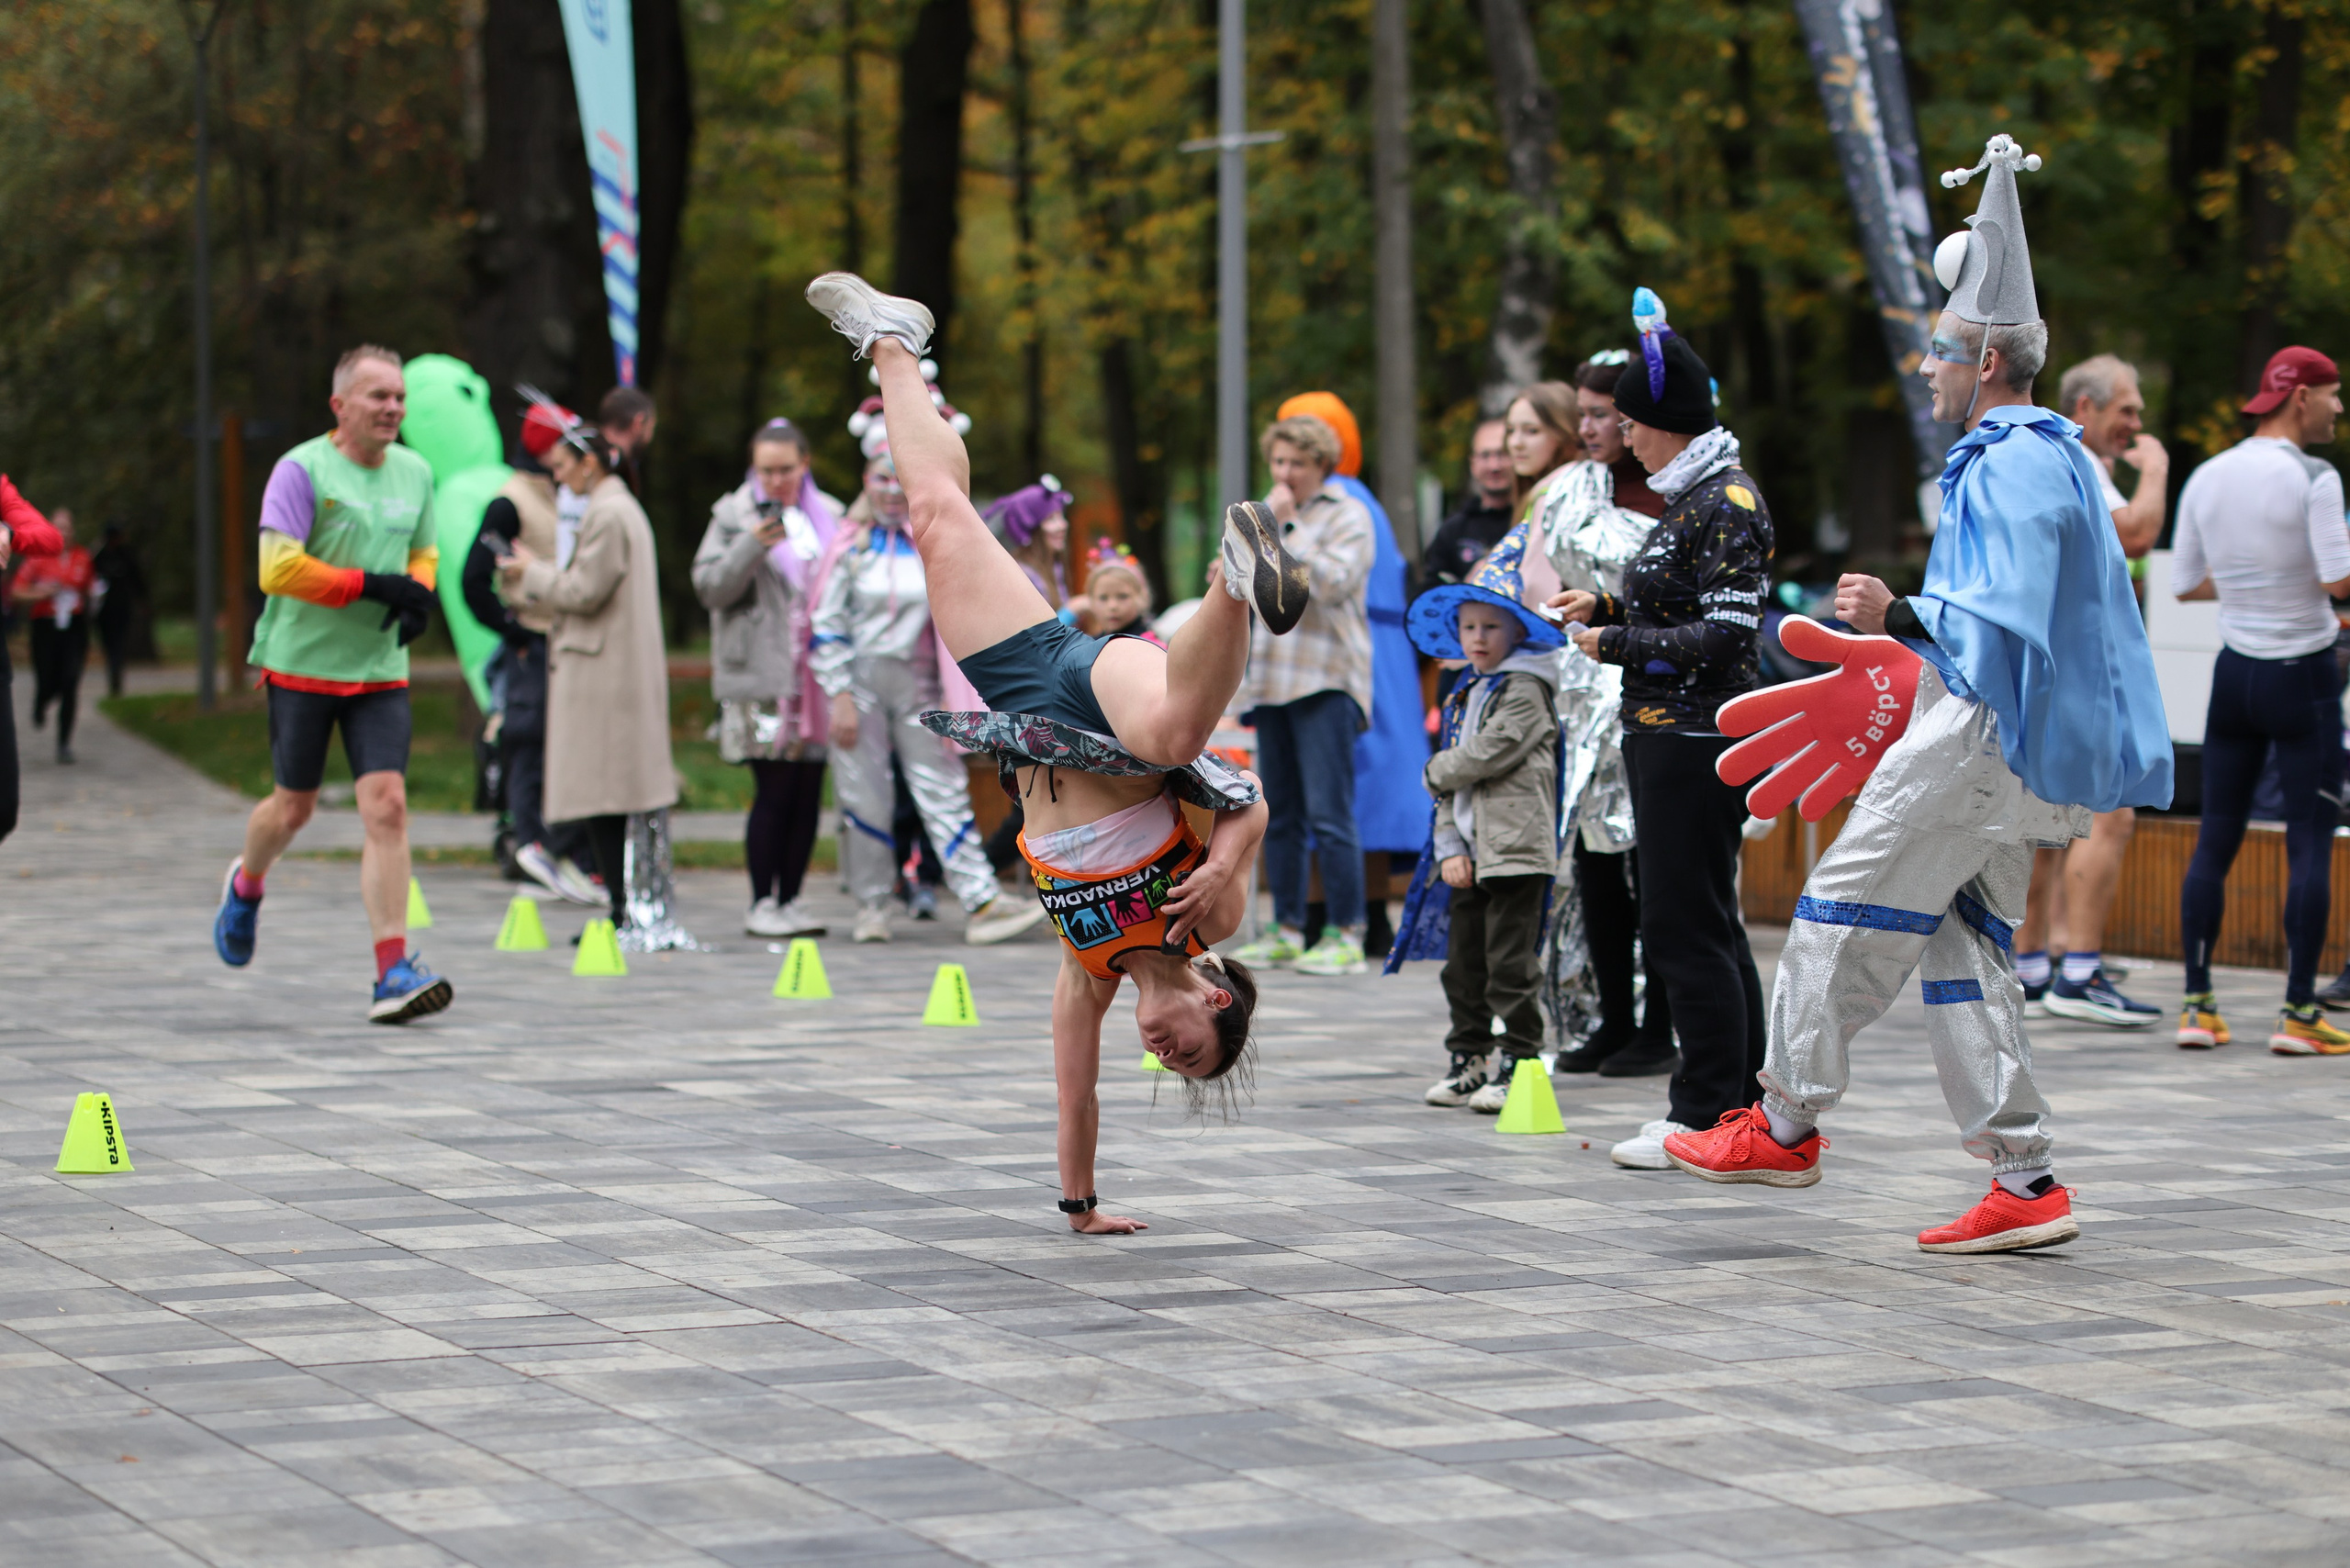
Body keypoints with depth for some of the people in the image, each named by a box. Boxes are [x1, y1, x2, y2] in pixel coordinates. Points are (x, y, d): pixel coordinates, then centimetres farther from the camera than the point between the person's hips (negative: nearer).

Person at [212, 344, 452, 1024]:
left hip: (381, 669, 4)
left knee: (387, 807, -10)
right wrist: (372, 586, -20)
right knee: (295, 806, 9)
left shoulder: (415, 472, 8)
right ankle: (246, 885, 45)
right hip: (302, 663, -4)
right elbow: (276, 568, -18)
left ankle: (393, 973, -12)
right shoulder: (302, 470, -11)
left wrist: (419, 595, 0)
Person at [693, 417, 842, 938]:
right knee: (775, 791, -8)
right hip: (760, 675, -4)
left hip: (818, 675, 4)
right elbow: (709, 587, -5)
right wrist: (752, 546, -19)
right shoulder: (734, 515, 2)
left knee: (809, 793, 4)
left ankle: (790, 900, 12)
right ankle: (761, 904, 0)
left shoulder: (829, 516, 13)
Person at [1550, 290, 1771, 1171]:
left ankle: (1711, 1116, -2)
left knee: (1686, 930, -7)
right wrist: (1606, 609, 11)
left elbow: (1723, 638, -21)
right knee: (1708, 925, 14)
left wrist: (1616, 644, -14)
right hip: (1669, 737, 10)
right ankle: (1739, 1103, 22)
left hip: (1698, 744, -10)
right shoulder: (1691, 497, 14)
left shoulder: (1728, 505, -15)